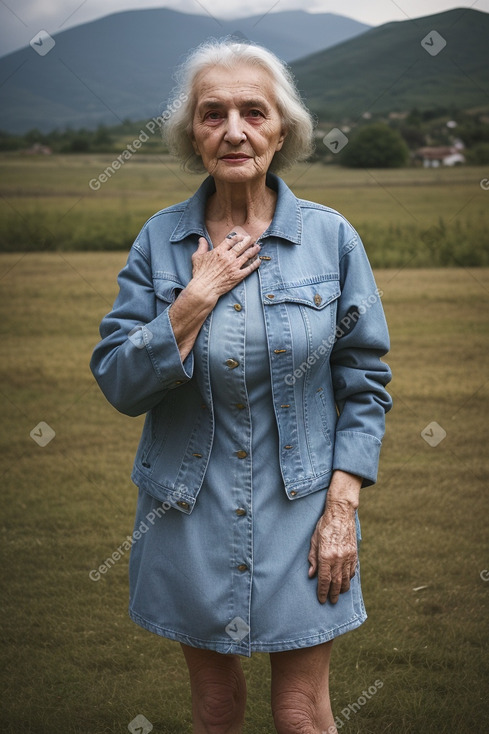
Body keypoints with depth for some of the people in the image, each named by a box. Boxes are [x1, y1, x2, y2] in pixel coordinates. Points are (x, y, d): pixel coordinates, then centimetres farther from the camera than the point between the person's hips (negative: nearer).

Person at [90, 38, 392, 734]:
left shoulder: (330, 236, -5)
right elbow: (118, 383, -6)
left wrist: (342, 507, -9)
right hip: (191, 512, 1)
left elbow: (364, 380, -2)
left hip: (301, 506, -1)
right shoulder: (161, 239, -3)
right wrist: (195, 300, -17)